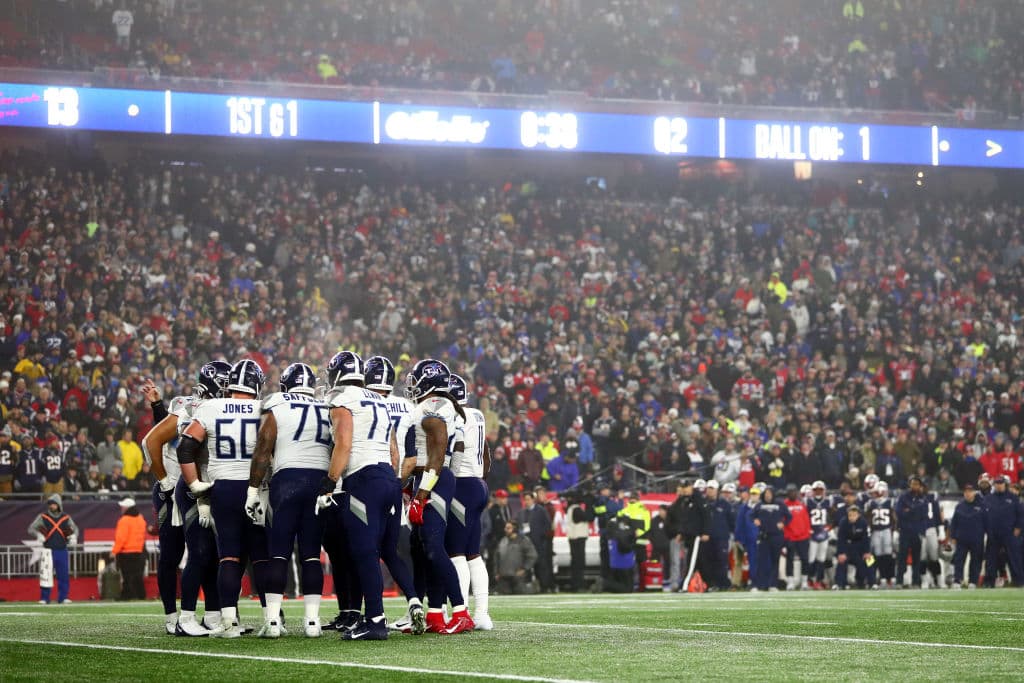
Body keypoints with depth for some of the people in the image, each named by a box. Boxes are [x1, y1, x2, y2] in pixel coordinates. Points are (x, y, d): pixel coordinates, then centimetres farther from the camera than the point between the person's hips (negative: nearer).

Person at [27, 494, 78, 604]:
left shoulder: (66, 518, 8)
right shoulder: (43, 517, 1)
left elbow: (75, 528, 19)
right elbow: (31, 528, -1)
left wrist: (73, 536, -2)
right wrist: (38, 534, -21)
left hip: (62, 550, 2)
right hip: (48, 550, -2)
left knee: (64, 574, 3)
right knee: (46, 574, -6)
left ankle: (62, 598, 12)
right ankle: (44, 598, 0)